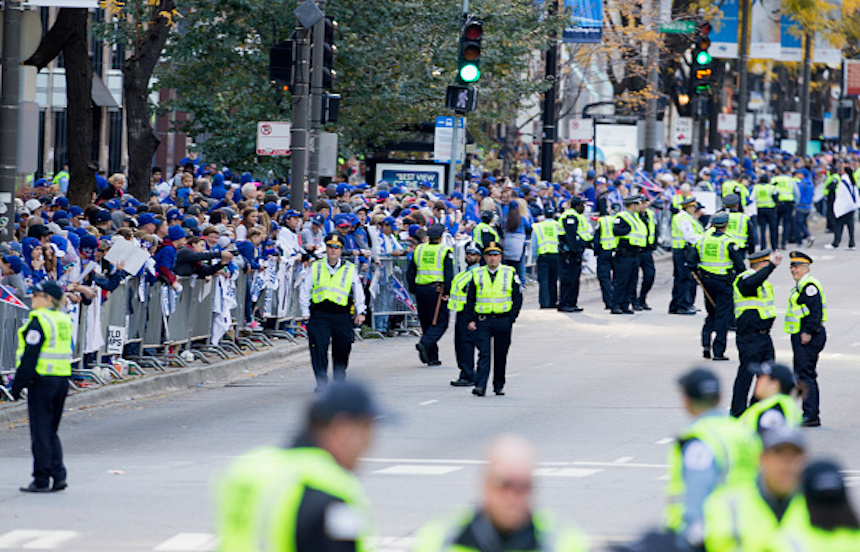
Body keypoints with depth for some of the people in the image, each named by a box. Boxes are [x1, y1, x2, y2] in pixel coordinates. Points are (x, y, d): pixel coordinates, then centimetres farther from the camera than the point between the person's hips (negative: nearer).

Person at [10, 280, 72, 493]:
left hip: (42, 379, -8)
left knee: (41, 432, -1)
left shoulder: (39, 321, -15)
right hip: (62, 379, 8)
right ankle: (58, 476, 9)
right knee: (51, 431, 16)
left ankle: (42, 480, 1)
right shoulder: (64, 320, 10)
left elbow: (30, 356, -17)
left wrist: (18, 384, -12)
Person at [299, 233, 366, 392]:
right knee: (318, 347, -13)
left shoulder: (350, 269, 6)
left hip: (342, 315, 0)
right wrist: (305, 312, 8)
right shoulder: (316, 267, 8)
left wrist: (360, 312, 7)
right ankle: (321, 381, -9)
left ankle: (340, 381, 23)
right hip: (319, 314, 0)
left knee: (342, 349, 5)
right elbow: (304, 290, 13)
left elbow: (358, 292, 13)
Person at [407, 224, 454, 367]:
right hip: (437, 289, -5)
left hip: (420, 289, 5)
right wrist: (447, 293, -9)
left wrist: (413, 291, 16)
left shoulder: (418, 250, 9)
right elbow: (449, 274, -13)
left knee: (426, 323, 13)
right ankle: (425, 344, -25)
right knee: (440, 323, 0)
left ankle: (432, 358, 12)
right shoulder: (445, 251, -6)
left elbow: (410, 273, 10)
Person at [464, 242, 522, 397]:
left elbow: (517, 298, 5)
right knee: (483, 354, -10)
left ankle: (499, 386, 20)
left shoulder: (510, 274, 4)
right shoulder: (477, 275, 7)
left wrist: (511, 319, -4)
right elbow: (470, 299, 9)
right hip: (482, 321, 0)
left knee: (500, 355, 8)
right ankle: (480, 386, -17)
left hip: (503, 320, 0)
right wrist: (471, 319, -1)